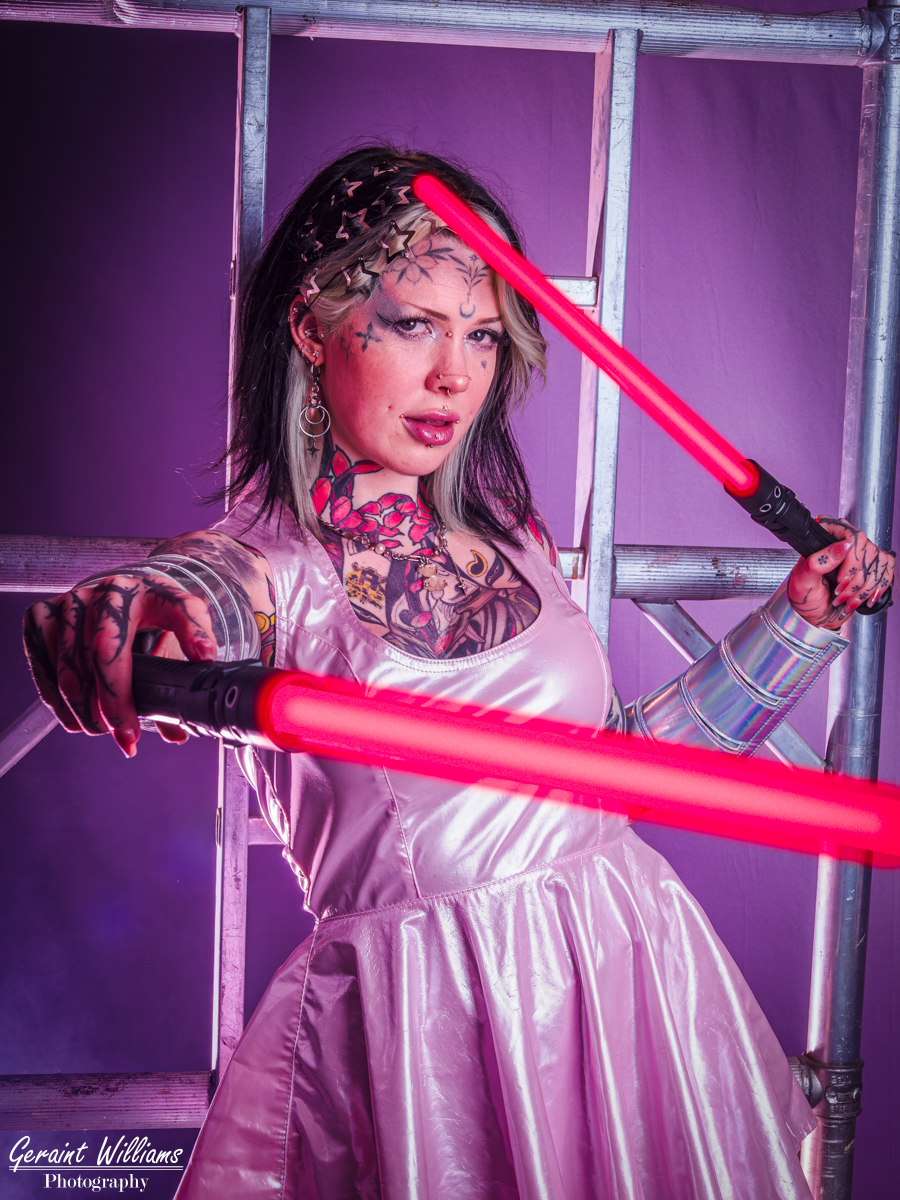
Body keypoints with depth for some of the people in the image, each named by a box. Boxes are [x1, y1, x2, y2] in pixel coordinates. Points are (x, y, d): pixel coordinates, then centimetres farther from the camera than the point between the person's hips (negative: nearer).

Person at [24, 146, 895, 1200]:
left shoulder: (513, 539, 8)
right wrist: (127, 623, -56)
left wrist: (800, 620, 14)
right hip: (415, 1027, -4)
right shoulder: (269, 567, -7)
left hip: (629, 983, 5)